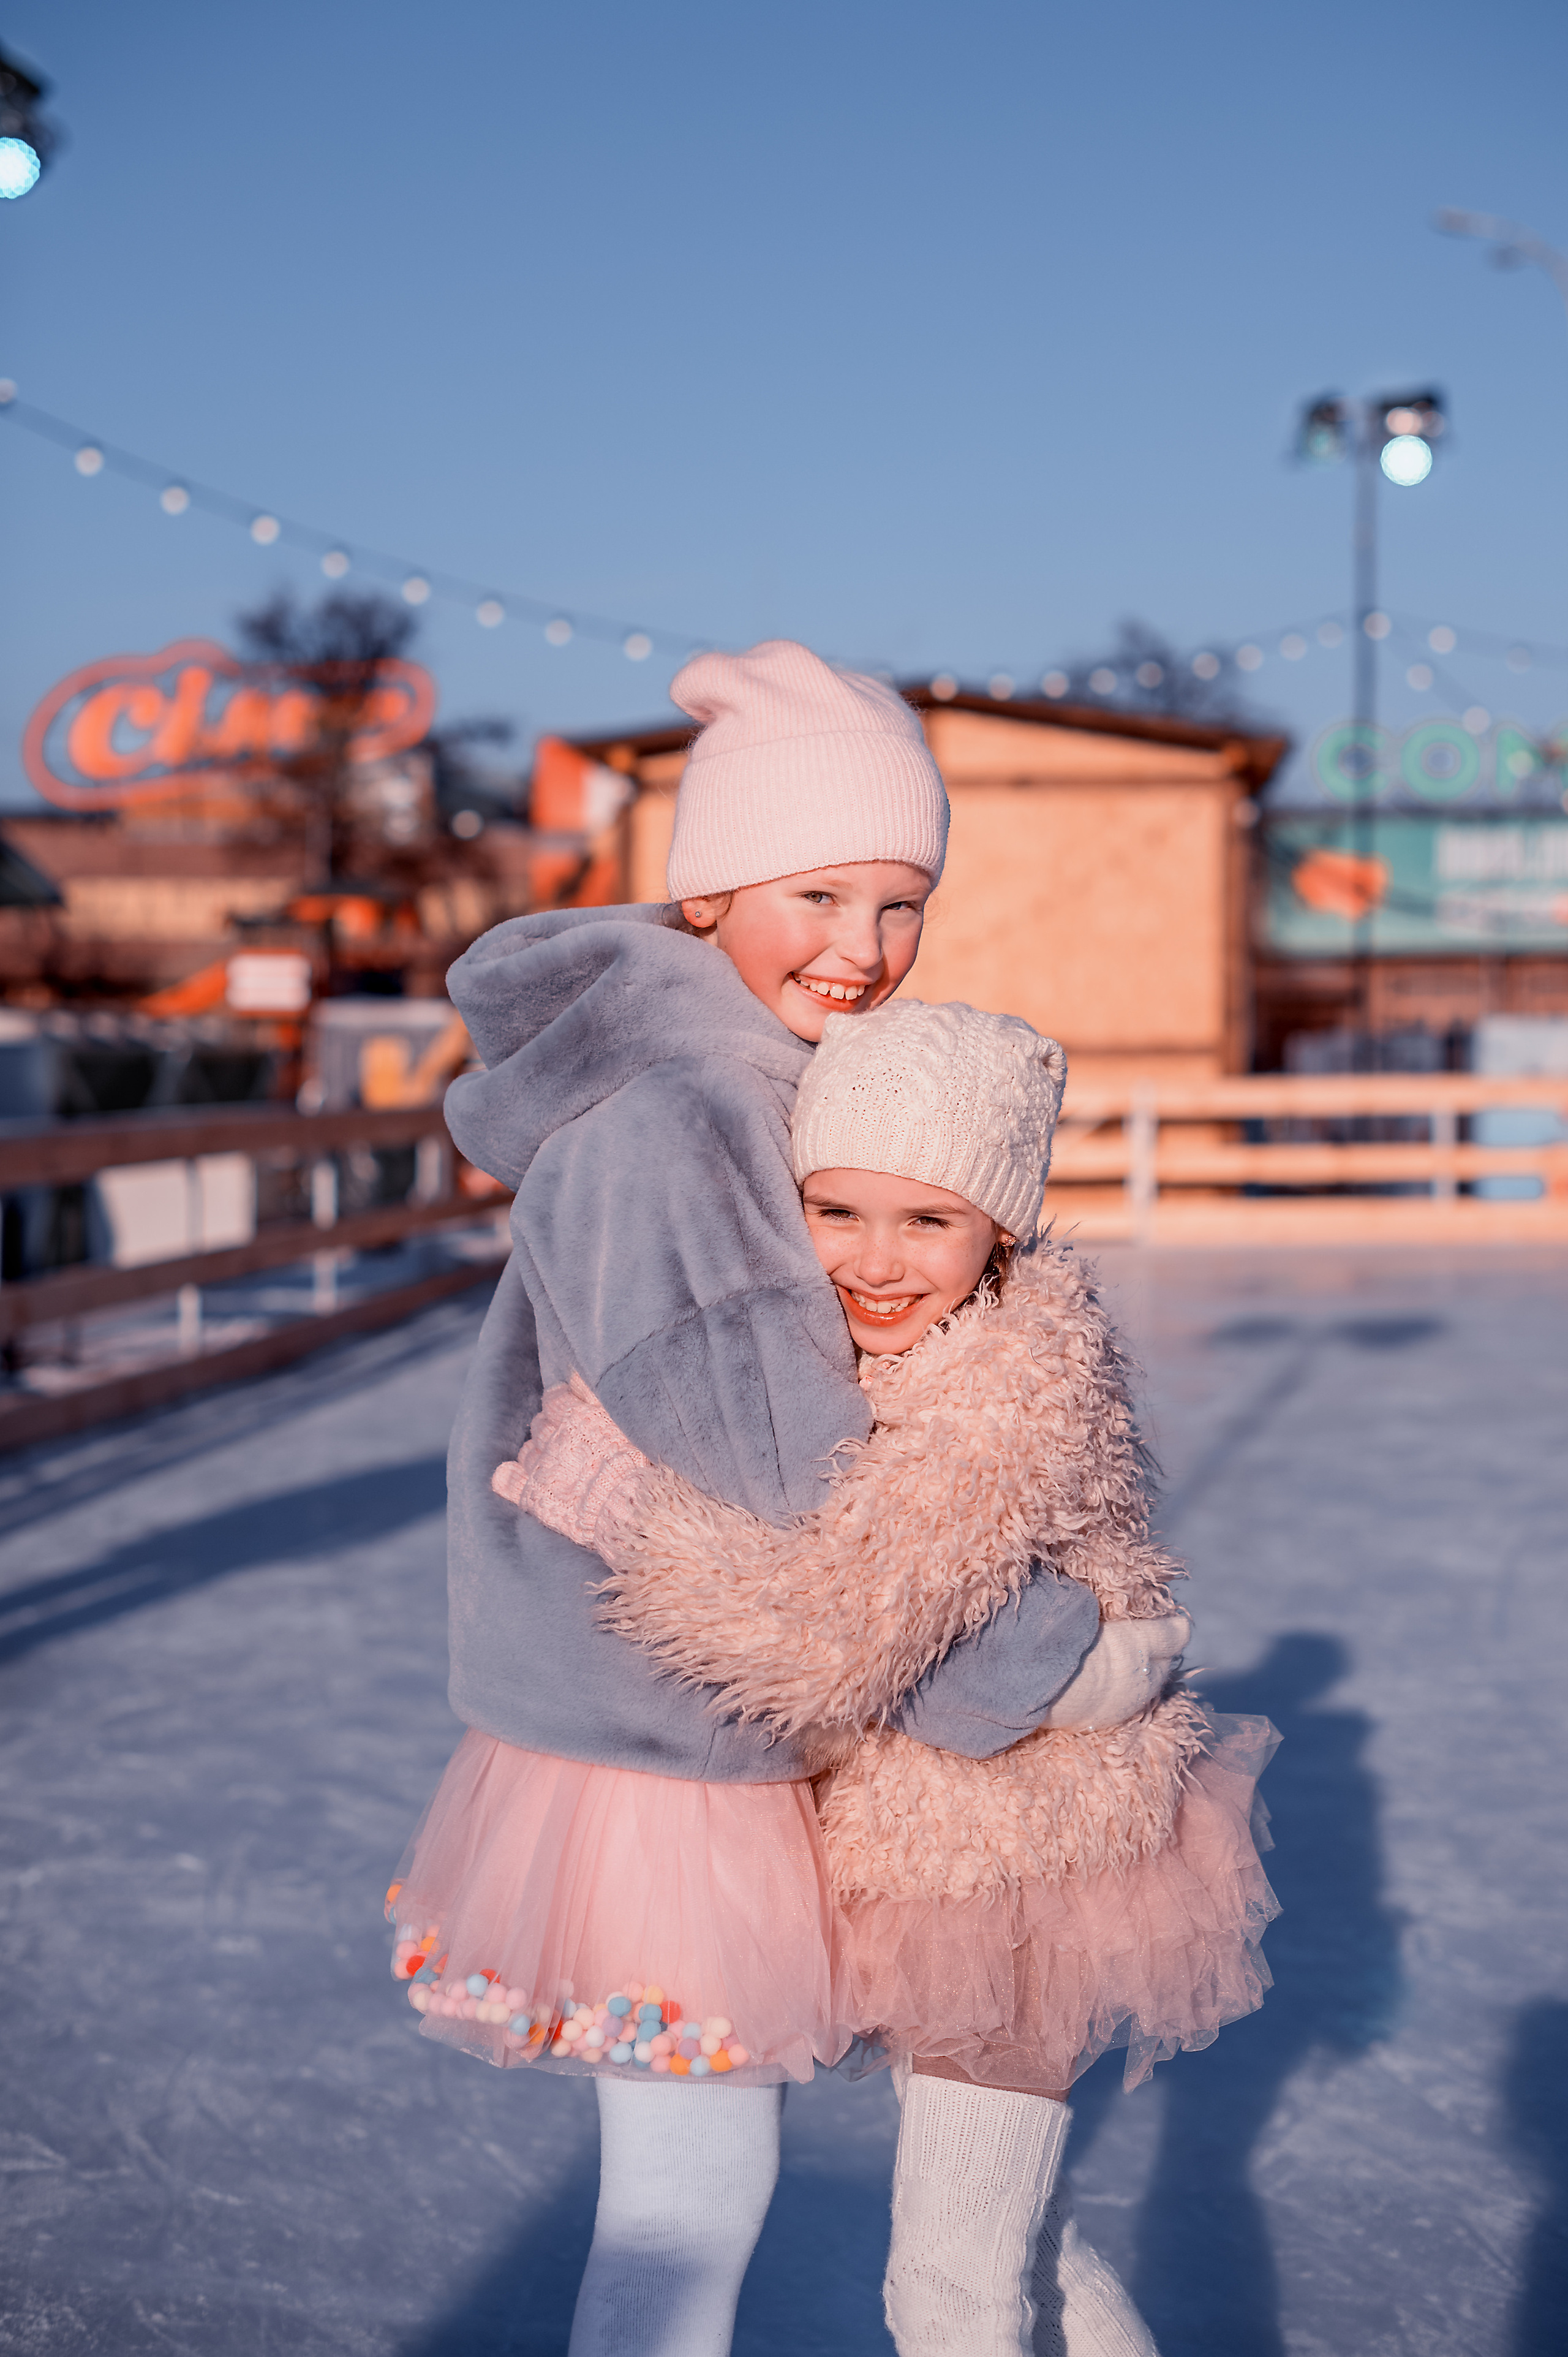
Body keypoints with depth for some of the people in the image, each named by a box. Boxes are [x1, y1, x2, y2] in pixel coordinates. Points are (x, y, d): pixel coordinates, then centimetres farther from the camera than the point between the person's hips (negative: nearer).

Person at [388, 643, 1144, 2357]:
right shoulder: (659, 1132, -25)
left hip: (709, 1724, 9)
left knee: (706, 2169, 23)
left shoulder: (738, 1091, 6)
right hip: (660, 1752, -9)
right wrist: (1040, 1654, -14)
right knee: (693, 2203, 7)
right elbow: (786, 1486, -24)